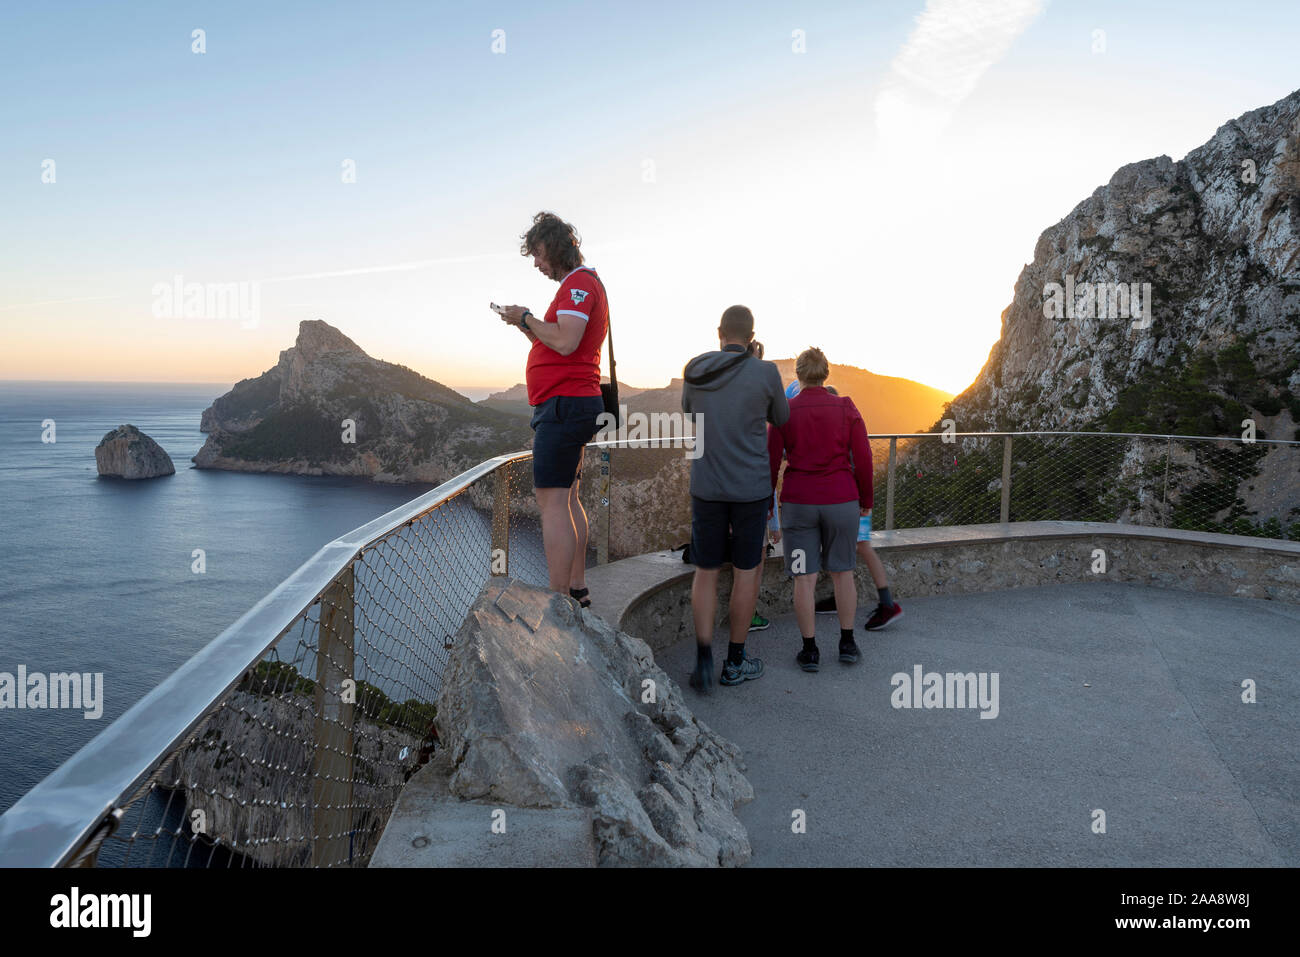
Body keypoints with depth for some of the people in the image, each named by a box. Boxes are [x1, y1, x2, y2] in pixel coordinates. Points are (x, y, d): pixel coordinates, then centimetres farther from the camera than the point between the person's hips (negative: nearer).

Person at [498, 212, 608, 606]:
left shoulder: (578, 284, -10)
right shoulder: (587, 284, 23)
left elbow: (565, 342, -25)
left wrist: (527, 317, -11)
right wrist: (526, 326, 14)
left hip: (564, 403, -11)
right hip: (576, 401, 11)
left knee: (551, 501, -12)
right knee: (567, 499, 14)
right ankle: (577, 590, 21)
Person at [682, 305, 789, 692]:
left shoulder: (695, 370, -1)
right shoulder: (766, 373, -9)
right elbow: (780, 419, 9)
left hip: (706, 486, 2)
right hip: (750, 487, -2)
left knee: (706, 572, 12)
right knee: (748, 570, 12)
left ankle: (704, 660, 2)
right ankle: (735, 661, 18)